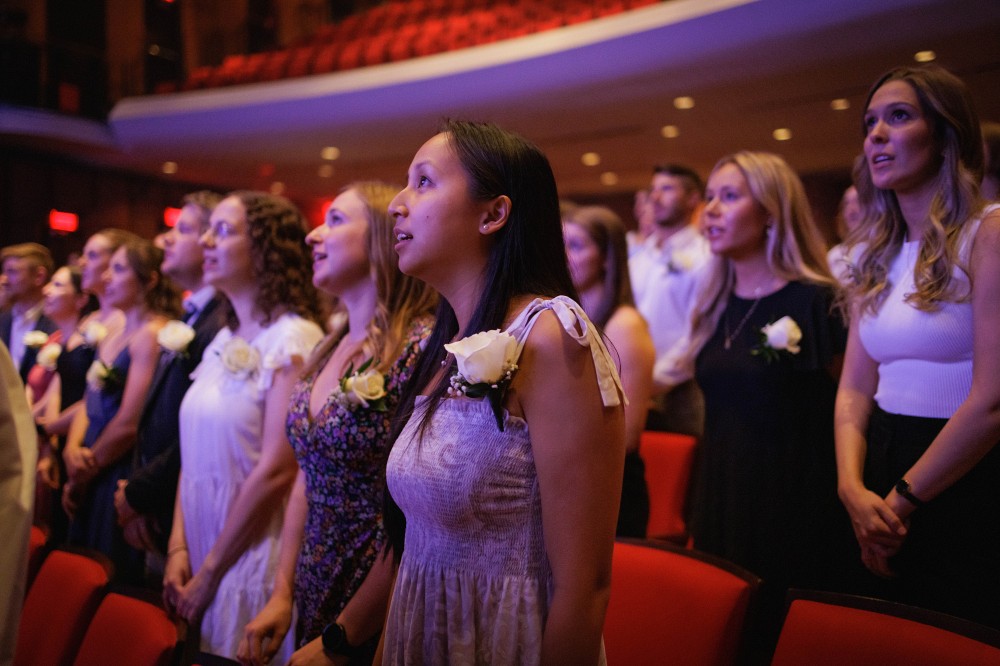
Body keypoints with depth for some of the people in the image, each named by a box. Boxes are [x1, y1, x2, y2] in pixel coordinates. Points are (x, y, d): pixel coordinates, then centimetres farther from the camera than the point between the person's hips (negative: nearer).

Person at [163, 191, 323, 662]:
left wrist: (210, 573, -13)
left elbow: (277, 470, -19)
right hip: (201, 557, 7)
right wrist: (178, 548, 0)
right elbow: (194, 452, 11)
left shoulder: (294, 338, -15)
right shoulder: (223, 341, 9)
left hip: (253, 559, -7)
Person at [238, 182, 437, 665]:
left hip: (379, 622, -7)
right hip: (313, 604, 7)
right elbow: (307, 477, 11)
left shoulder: (421, 348, -20)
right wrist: (282, 593, 4)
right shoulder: (330, 349, 6)